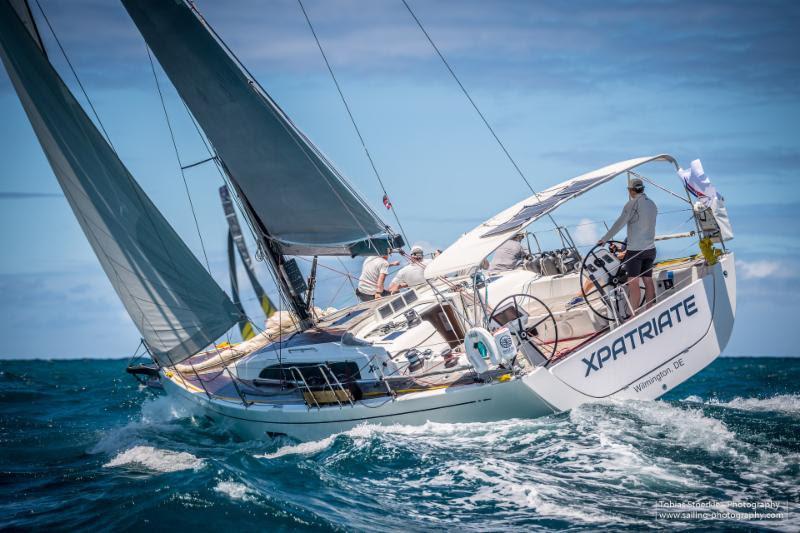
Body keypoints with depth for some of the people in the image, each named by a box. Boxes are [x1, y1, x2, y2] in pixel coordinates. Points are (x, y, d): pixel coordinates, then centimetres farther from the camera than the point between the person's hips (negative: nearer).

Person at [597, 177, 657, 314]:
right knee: (648, 280, 11)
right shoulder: (652, 204, 12)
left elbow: (620, 223, -14)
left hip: (635, 249, -7)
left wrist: (604, 239, -7)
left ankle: (634, 316, -8)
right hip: (650, 248, 7)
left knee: (633, 282, -6)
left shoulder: (633, 203, -12)